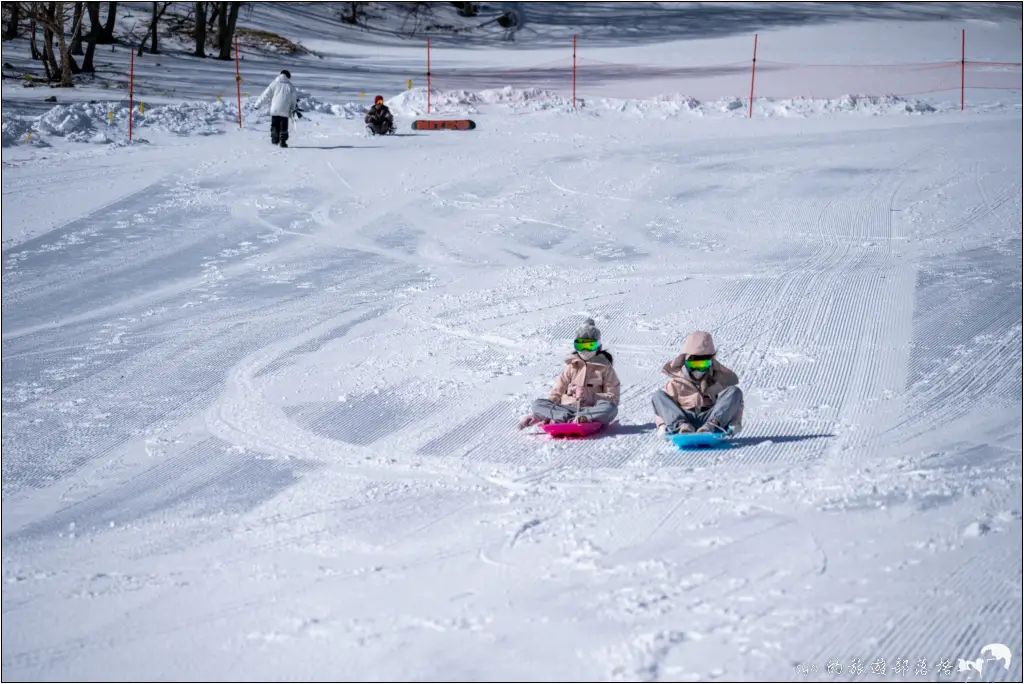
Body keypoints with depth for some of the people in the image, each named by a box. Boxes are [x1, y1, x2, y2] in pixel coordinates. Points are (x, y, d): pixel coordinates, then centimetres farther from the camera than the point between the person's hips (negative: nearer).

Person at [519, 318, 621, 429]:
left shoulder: (605, 366, 8)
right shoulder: (571, 365, 15)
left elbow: (613, 398, 2)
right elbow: (558, 391, 13)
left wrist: (590, 396, -12)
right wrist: (549, 406, -2)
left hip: (591, 409, -2)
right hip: (568, 408, 2)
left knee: (610, 408, -37)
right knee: (538, 404, -20)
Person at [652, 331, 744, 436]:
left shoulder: (719, 379, 12)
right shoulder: (676, 383, 11)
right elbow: (664, 407, 9)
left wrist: (735, 424, -8)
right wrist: (662, 426, -9)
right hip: (685, 418, 0)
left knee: (735, 391, -17)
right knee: (659, 396, -15)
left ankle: (713, 425, -39)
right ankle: (681, 425, -40)